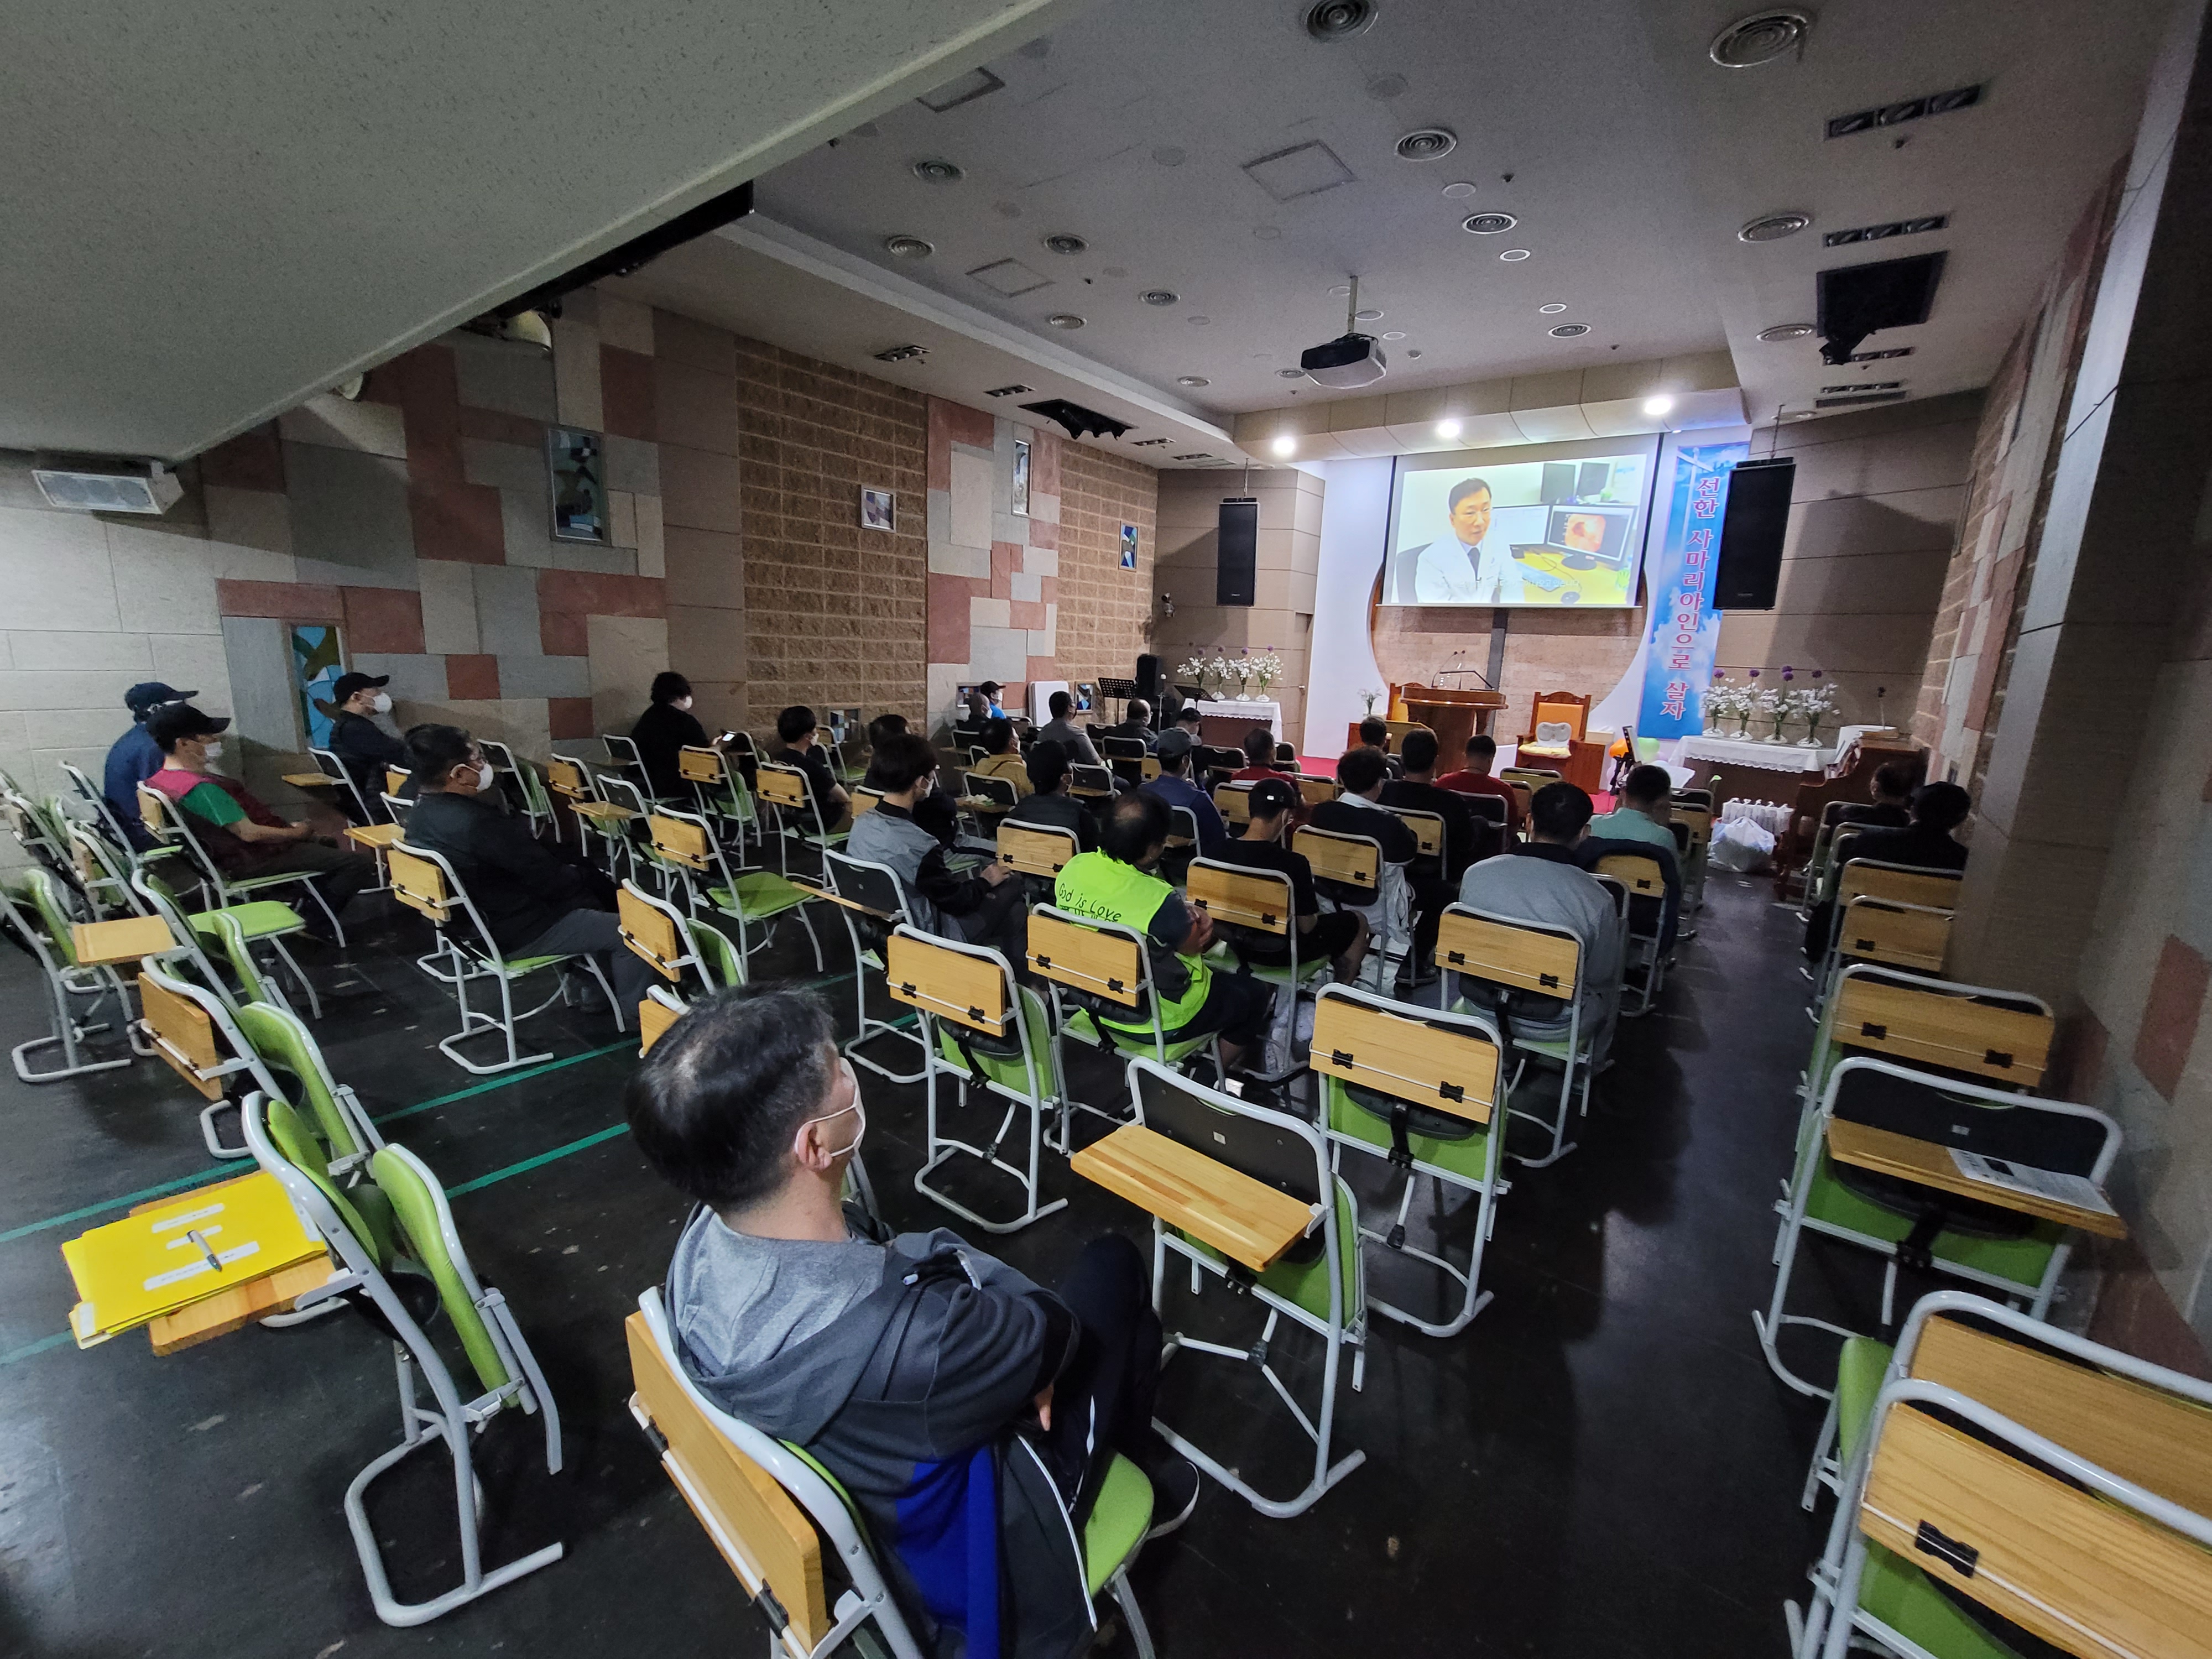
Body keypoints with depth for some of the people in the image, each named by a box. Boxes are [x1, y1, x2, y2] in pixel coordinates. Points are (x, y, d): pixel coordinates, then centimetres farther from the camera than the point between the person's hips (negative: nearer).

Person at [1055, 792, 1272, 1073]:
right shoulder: (1158, 900, -36)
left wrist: (1185, 917, -7)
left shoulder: (1072, 869, -15)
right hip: (1156, 1021, -7)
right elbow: (1196, 944, -16)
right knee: (1255, 993, 18)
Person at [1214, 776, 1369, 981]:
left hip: (1237, 943, 6)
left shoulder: (1222, 851, -15)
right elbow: (1306, 926, -19)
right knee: (1358, 922, 19)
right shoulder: (1293, 863, -29)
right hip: (1281, 951, -6)